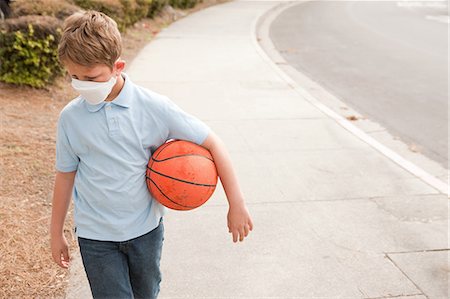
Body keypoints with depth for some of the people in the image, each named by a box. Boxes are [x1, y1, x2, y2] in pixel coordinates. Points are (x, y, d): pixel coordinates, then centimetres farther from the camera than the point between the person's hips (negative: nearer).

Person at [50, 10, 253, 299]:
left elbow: (212, 143, -12)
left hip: (146, 228, 1)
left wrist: (236, 204, -13)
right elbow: (65, 175, 2)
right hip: (96, 236, 0)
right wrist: (56, 233, 9)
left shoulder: (153, 107, -16)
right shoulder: (71, 117, -9)